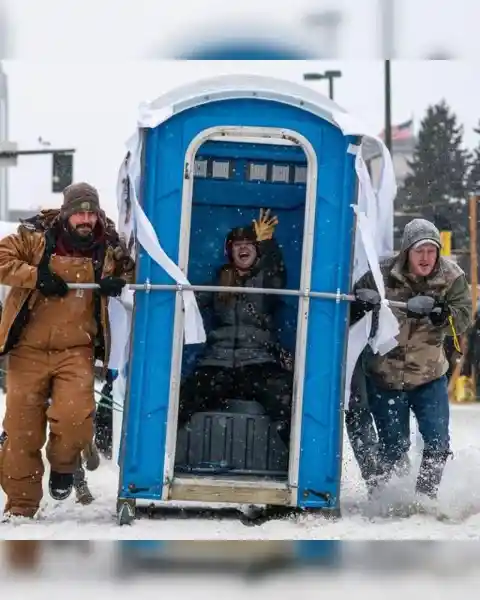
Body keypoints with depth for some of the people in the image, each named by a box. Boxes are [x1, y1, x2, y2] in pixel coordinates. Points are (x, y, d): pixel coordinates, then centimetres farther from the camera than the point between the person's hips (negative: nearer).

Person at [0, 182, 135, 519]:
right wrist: (35, 276, -18)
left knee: (75, 418, -21)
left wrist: (119, 283, -3)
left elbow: (130, 273, 21)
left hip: (75, 349, 0)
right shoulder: (36, 237, -3)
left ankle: (63, 465, 13)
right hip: (28, 348, 0)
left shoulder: (110, 248, 4)